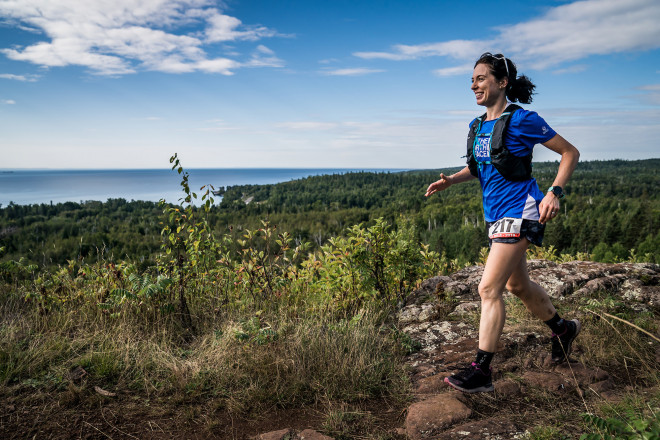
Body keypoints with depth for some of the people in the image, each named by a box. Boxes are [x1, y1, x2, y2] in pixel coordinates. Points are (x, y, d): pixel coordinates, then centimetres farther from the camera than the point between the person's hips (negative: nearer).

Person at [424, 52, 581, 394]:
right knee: (517, 284, 20)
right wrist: (450, 180, 5)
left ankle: (481, 371, -4)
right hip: (495, 214, 8)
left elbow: (570, 152, -5)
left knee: (489, 288, -13)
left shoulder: (522, 119, -11)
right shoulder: (477, 126, 9)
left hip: (519, 213, -8)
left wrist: (554, 193, -17)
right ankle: (562, 329, 45)